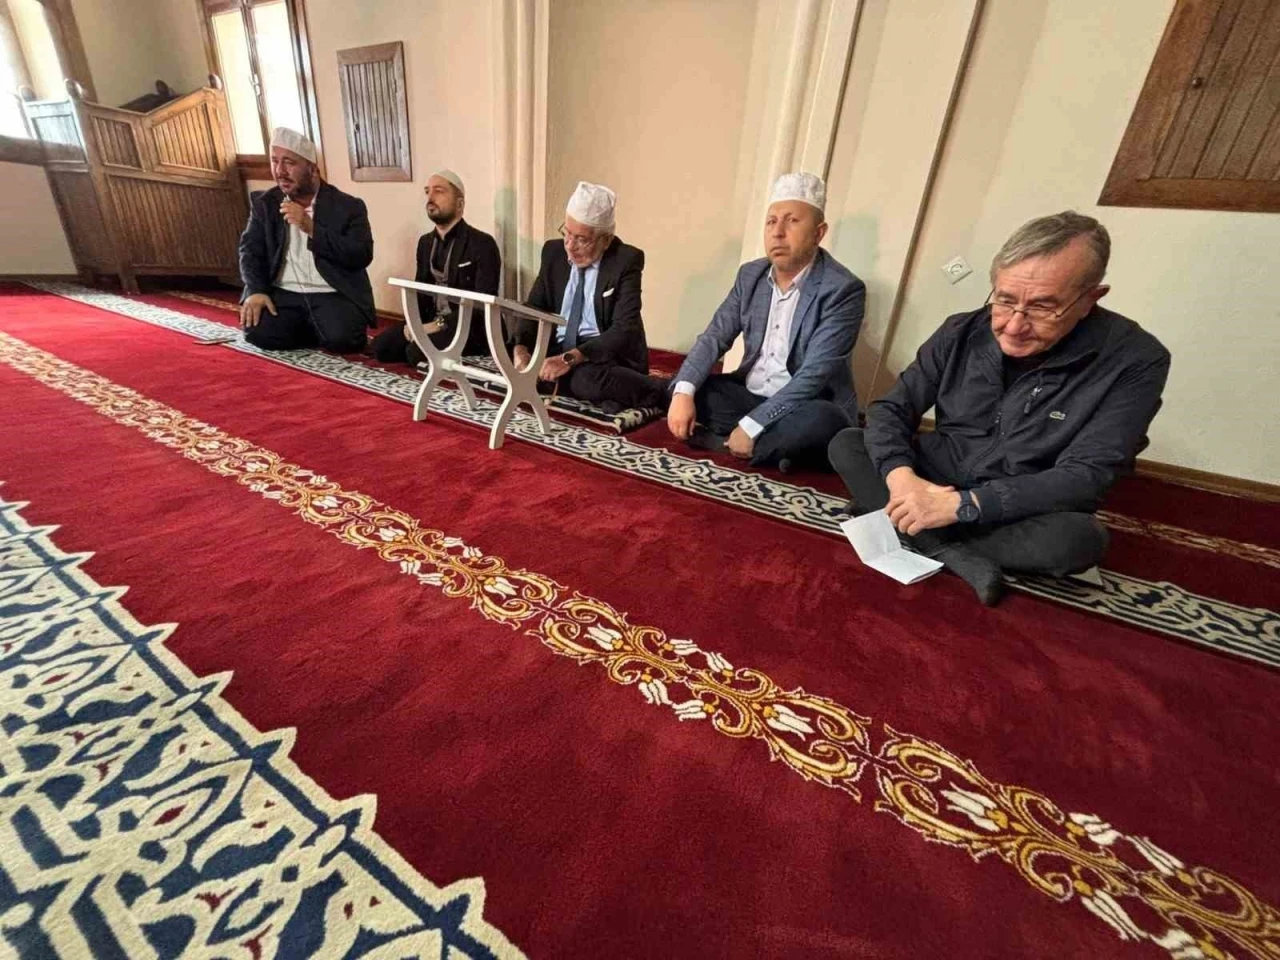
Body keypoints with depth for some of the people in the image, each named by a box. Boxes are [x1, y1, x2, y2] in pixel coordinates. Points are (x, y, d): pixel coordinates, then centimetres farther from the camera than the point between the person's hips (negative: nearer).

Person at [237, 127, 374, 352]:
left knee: (340, 338, -31)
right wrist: (256, 291, -13)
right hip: (283, 293, 3)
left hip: (333, 294, -3)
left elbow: (362, 256, -10)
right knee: (258, 332, -22)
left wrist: (311, 228, -16)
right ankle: (315, 330, 8)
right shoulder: (264, 203, 12)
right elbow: (250, 250, 6)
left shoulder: (348, 206, 2)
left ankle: (322, 329, 7)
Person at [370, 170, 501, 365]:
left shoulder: (482, 244, -9)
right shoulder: (425, 242, 16)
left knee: (418, 352, -30)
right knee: (381, 345, -12)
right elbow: (419, 291, 18)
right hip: (430, 323, 7)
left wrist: (440, 325, -24)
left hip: (469, 328, -7)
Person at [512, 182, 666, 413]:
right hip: (557, 352, 6)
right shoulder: (553, 252, 6)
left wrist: (571, 358, -33)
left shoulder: (626, 260, -10)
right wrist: (521, 348, -16)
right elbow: (535, 307, 6)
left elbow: (623, 330, -21)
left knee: (582, 377, -38)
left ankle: (659, 391, -22)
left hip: (608, 358, -6)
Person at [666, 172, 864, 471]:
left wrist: (751, 426, -30)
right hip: (749, 395, 6)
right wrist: (683, 392, -20)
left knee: (824, 422, -37)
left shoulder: (843, 289, -16)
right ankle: (769, 447, -17)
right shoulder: (750, 275, 3)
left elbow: (813, 375, -24)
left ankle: (721, 445, -19)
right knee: (676, 387, -8)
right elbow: (714, 337, -2)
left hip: (804, 408, -6)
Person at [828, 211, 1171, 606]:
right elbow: (891, 409, -8)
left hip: (1024, 515, -2)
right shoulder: (962, 333, -7)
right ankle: (959, 557, -25)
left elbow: (1083, 478, -20)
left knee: (1079, 539, -35)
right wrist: (900, 476, -28)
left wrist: (961, 504, -32)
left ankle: (900, 523, -20)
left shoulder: (1135, 361, -14)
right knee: (845, 445, -17)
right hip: (932, 487, 3)